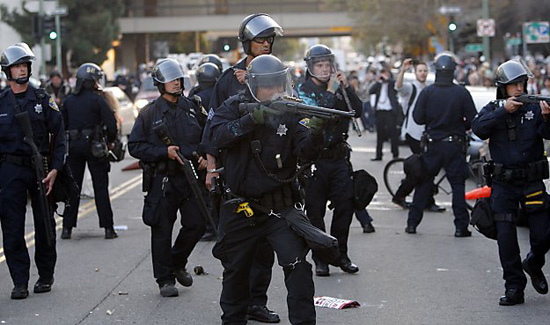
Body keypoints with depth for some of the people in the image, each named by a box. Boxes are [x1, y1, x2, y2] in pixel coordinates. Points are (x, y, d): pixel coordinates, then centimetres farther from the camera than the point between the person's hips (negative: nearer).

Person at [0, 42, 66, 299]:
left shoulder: (42, 100, 4)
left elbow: (58, 135, 2)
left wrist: (55, 169, -8)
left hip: (41, 169, 0)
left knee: (45, 226, 7)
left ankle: (45, 276, 21)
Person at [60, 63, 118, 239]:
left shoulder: (69, 100, 6)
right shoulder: (97, 100, -8)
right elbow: (111, 123, -12)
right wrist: (110, 141, 5)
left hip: (73, 146, 4)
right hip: (93, 146, -4)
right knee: (100, 187, 2)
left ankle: (67, 228, 7)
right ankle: (108, 228, 1)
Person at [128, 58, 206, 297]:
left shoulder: (192, 108, 8)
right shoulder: (149, 113, -2)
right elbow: (135, 146, -5)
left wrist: (204, 157, -1)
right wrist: (164, 152, -16)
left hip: (191, 176, 3)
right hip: (162, 179, -3)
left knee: (196, 224, 3)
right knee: (162, 230, 2)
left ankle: (177, 263, 28)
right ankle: (165, 279, 13)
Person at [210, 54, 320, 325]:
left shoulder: (289, 111, -1)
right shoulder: (234, 107, -2)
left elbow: (304, 153, -11)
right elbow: (219, 136, -20)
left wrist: (315, 133, -32)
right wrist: (251, 119, -32)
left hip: (280, 207, 0)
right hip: (240, 208, 1)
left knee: (297, 266, -15)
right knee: (236, 270, 16)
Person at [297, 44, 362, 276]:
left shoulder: (338, 87, 10)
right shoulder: (303, 91, -3)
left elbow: (357, 111, 0)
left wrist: (347, 88, -10)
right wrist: (330, 92, -20)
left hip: (339, 157, 4)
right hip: (315, 159, -4)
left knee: (345, 207, 4)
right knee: (315, 211, 1)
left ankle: (340, 254, 16)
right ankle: (320, 259, 8)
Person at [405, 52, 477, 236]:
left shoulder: (427, 92, -7)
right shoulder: (462, 93, -9)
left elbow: (418, 118, -4)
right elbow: (472, 120, -6)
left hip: (433, 144, 1)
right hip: (455, 145, -1)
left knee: (423, 184, 10)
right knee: (458, 185, 4)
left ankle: (412, 223, 13)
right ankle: (461, 226, 0)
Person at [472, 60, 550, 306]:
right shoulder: (493, 109, 3)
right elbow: (478, 128, -16)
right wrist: (503, 110, -26)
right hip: (503, 183, 0)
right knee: (506, 236, -4)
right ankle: (514, 288, 6)